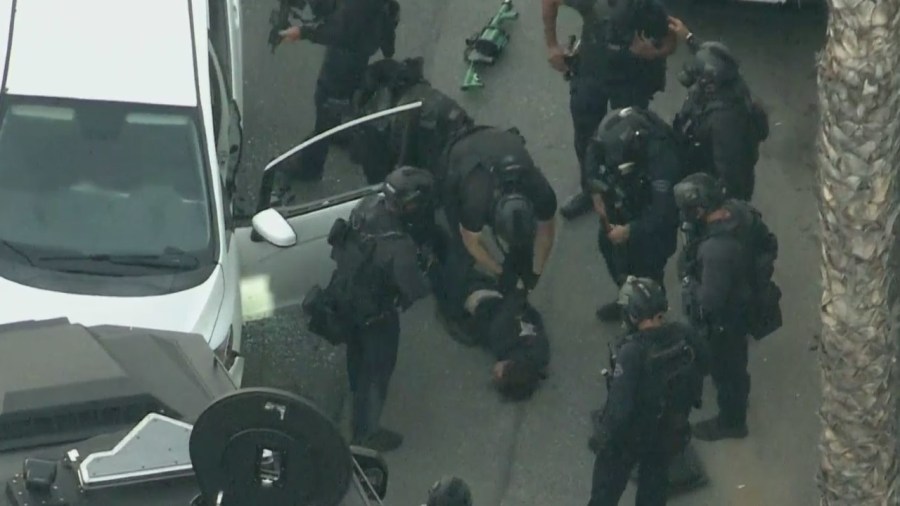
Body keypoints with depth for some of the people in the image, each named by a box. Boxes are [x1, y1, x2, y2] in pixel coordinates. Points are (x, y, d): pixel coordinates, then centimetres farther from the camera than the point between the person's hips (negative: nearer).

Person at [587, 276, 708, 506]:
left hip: (631, 434, -5)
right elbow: (702, 365, 4)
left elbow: (619, 407, -32)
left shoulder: (632, 352, -35)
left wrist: (603, 437, -17)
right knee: (654, 483, 27)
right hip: (670, 431, 5)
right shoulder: (685, 336, -17)